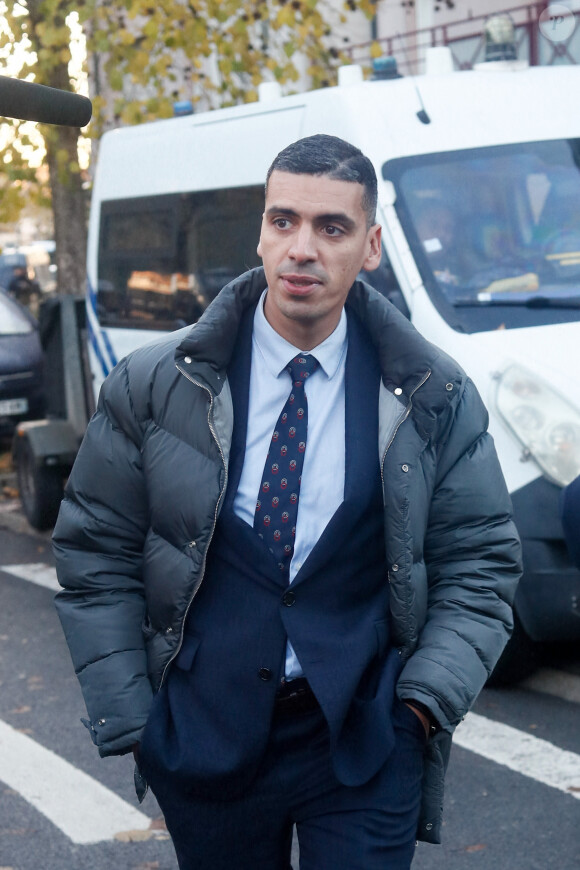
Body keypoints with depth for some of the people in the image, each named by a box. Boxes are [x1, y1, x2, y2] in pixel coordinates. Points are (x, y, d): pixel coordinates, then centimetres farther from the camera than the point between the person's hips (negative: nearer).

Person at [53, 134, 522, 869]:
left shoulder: (434, 398, -1)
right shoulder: (154, 387, -2)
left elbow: (480, 562, 4)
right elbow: (95, 556, 2)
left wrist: (427, 697, -8)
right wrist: (127, 720, -3)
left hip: (366, 743, 0)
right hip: (202, 740, 1)